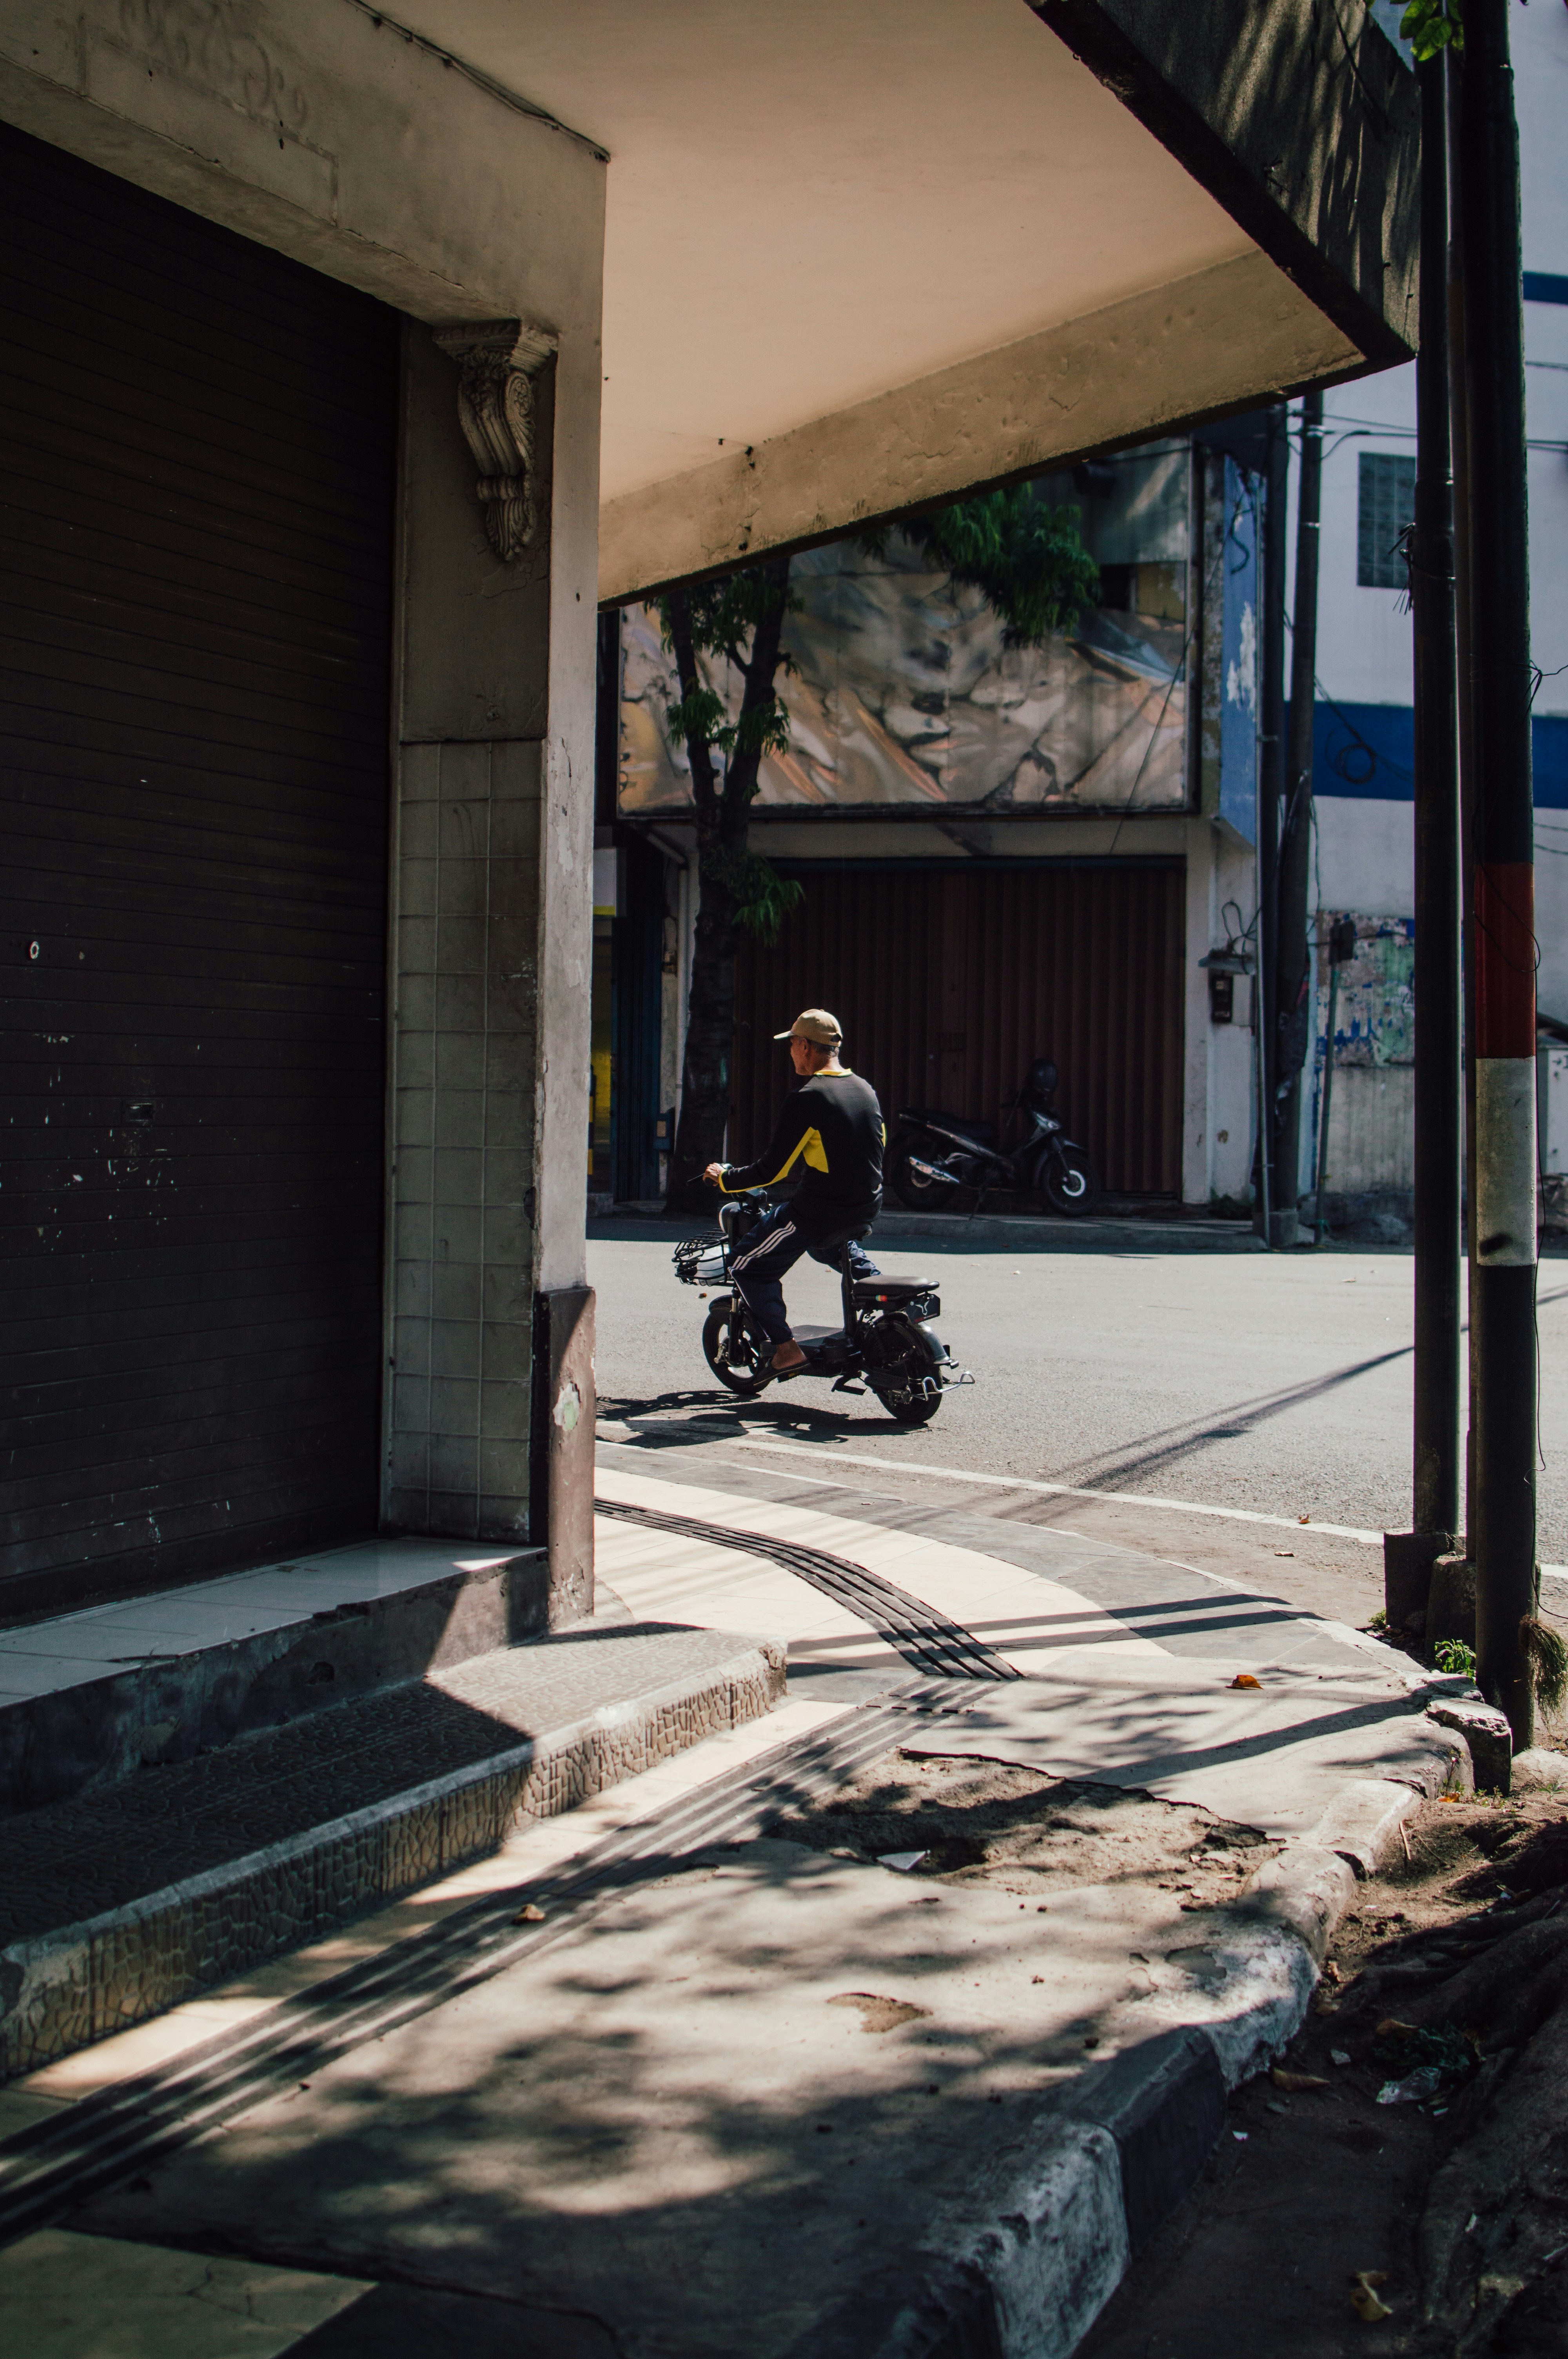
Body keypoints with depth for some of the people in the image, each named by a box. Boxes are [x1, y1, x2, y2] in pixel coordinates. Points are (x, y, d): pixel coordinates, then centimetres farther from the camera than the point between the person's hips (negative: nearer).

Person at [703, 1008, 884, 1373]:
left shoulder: (806, 1099, -18)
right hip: (868, 1207, 7)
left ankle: (786, 1347, -1)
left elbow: (772, 1170, -16)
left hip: (819, 1212, -7)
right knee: (829, 1244, 39)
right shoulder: (866, 1090, 5)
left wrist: (725, 1178, 0)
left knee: (749, 1269, 8)